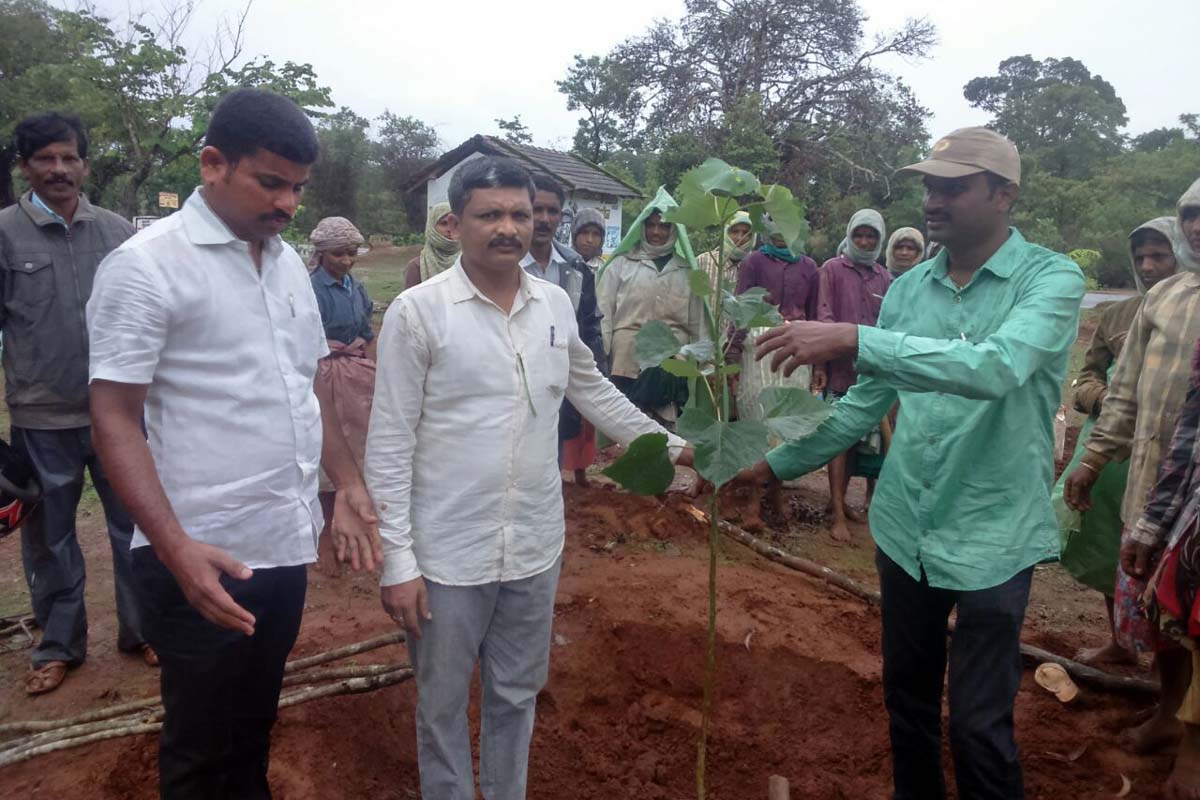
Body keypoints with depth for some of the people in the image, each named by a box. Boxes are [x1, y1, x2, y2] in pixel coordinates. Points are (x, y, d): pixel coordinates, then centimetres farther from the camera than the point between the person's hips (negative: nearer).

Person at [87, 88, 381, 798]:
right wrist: (176, 547, -23)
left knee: (255, 726, 22)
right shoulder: (145, 266, -11)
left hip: (288, 546, 6)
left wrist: (349, 484, 9)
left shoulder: (290, 264, 9)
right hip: (203, 561, -6)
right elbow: (115, 418, -13)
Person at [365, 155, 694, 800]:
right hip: (447, 553, -4)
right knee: (442, 704, 14)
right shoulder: (417, 311, -11)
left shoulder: (557, 304, 3)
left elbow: (594, 393, 18)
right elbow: (389, 445, -10)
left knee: (516, 697, 20)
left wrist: (672, 446, 18)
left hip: (535, 548, 4)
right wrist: (397, 561, -12)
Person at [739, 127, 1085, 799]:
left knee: (979, 725, 3)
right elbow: (869, 401, 9)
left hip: (993, 536, -5)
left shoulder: (1052, 278, -11)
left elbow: (995, 369, -31)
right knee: (907, 694, 20)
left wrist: (853, 339, -37)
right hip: (905, 528, 5)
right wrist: (777, 463, 5)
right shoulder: (909, 288, 4)